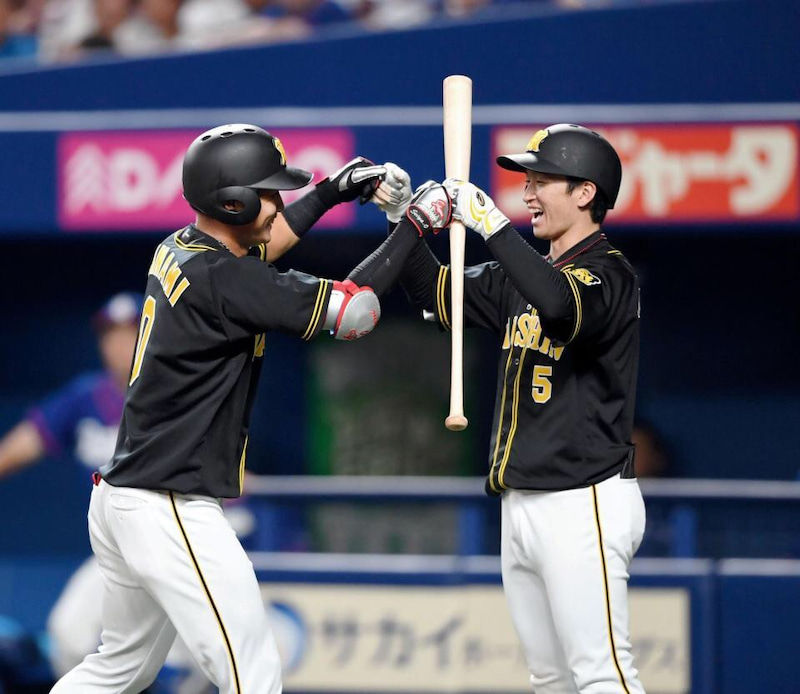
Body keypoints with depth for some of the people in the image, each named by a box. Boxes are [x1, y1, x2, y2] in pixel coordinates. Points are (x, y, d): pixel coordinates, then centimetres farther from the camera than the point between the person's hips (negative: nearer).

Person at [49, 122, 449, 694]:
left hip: (120, 498, 10)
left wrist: (334, 191, 30)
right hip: (171, 512, -10)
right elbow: (355, 312, -19)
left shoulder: (179, 250, 8)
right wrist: (416, 225, -9)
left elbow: (261, 242, 33)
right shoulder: (222, 278, -19)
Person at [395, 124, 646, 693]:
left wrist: (492, 224, -29)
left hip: (583, 502, -9)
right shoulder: (526, 276, 16)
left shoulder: (608, 273, -11)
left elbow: (560, 307, -33)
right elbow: (438, 294, 22)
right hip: (523, 504, 9)